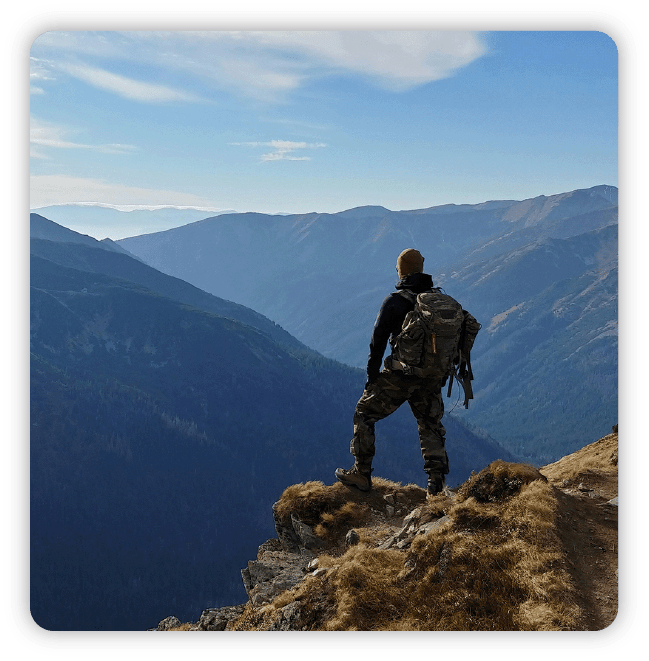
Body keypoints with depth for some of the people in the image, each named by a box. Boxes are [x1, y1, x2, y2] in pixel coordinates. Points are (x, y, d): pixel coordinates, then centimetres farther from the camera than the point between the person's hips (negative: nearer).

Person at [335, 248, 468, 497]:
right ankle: (436, 481, 11)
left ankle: (361, 474, 13)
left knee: (364, 413, 11)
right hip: (431, 378, 4)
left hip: (399, 376, -4)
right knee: (431, 425, 19)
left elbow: (378, 341, -9)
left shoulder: (394, 301, -9)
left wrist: (372, 376, -1)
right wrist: (442, 373, 19)